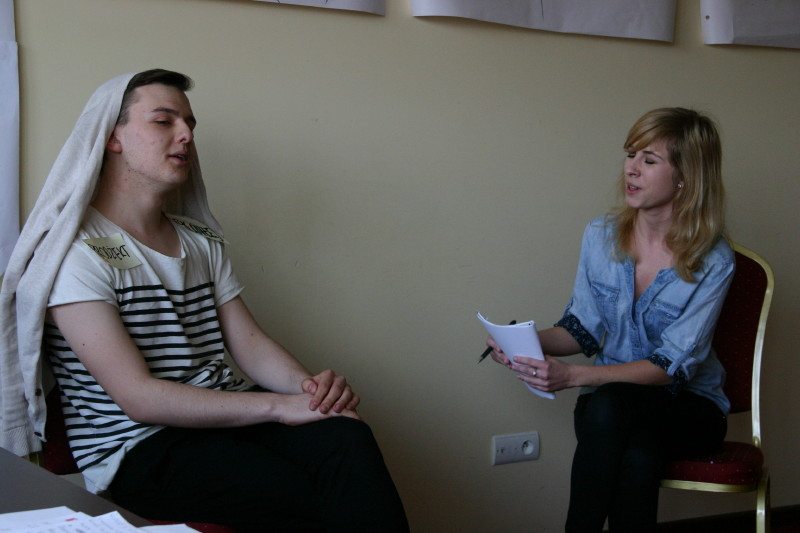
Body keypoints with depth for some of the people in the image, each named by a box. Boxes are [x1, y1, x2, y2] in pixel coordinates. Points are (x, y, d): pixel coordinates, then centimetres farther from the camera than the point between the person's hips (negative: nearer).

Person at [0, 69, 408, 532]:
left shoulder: (203, 240, 17)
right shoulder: (77, 250, -8)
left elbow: (248, 342, 12)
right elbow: (138, 397, -16)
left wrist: (310, 387, -12)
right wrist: (278, 405, -18)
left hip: (226, 420, 7)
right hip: (138, 448, -6)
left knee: (349, 440, -26)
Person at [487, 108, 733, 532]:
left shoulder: (713, 261, -14)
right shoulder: (601, 236, -1)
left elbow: (675, 365, -18)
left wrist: (573, 376, -29)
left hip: (688, 406, -2)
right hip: (610, 404, 2)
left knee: (610, 404, -36)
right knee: (638, 457, -35)